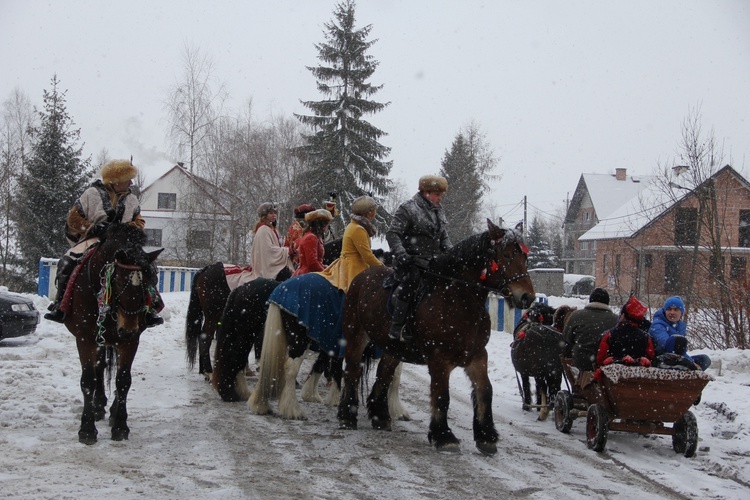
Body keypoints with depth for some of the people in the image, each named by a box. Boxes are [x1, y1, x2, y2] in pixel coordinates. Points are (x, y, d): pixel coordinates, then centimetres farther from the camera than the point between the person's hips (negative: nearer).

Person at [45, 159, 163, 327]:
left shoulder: (131, 200, 11)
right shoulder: (92, 194, 0)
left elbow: (139, 222, 12)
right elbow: (73, 218, 1)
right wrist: (92, 228, -17)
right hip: (93, 240, -2)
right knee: (67, 264, -28)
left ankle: (149, 308, -12)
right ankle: (60, 306, -17)